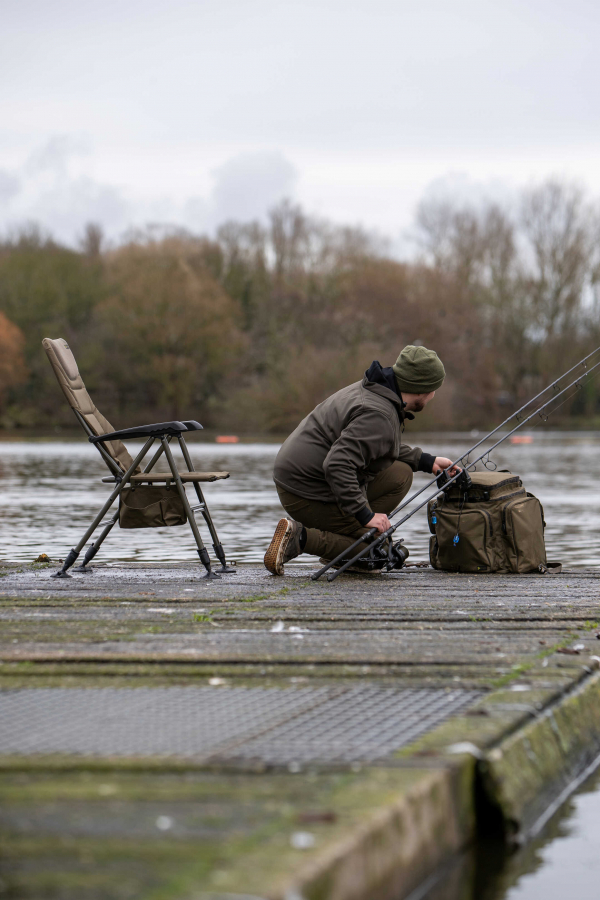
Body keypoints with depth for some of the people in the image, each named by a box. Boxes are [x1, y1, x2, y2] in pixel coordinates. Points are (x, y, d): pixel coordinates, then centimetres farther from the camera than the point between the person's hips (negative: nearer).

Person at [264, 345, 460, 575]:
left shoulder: (374, 391, 8)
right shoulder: (378, 415, -24)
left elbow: (384, 448, 27)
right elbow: (338, 465, -32)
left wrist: (427, 461, 21)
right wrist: (365, 514, -28)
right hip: (308, 493, -10)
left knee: (400, 475, 13)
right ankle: (300, 537, -11)